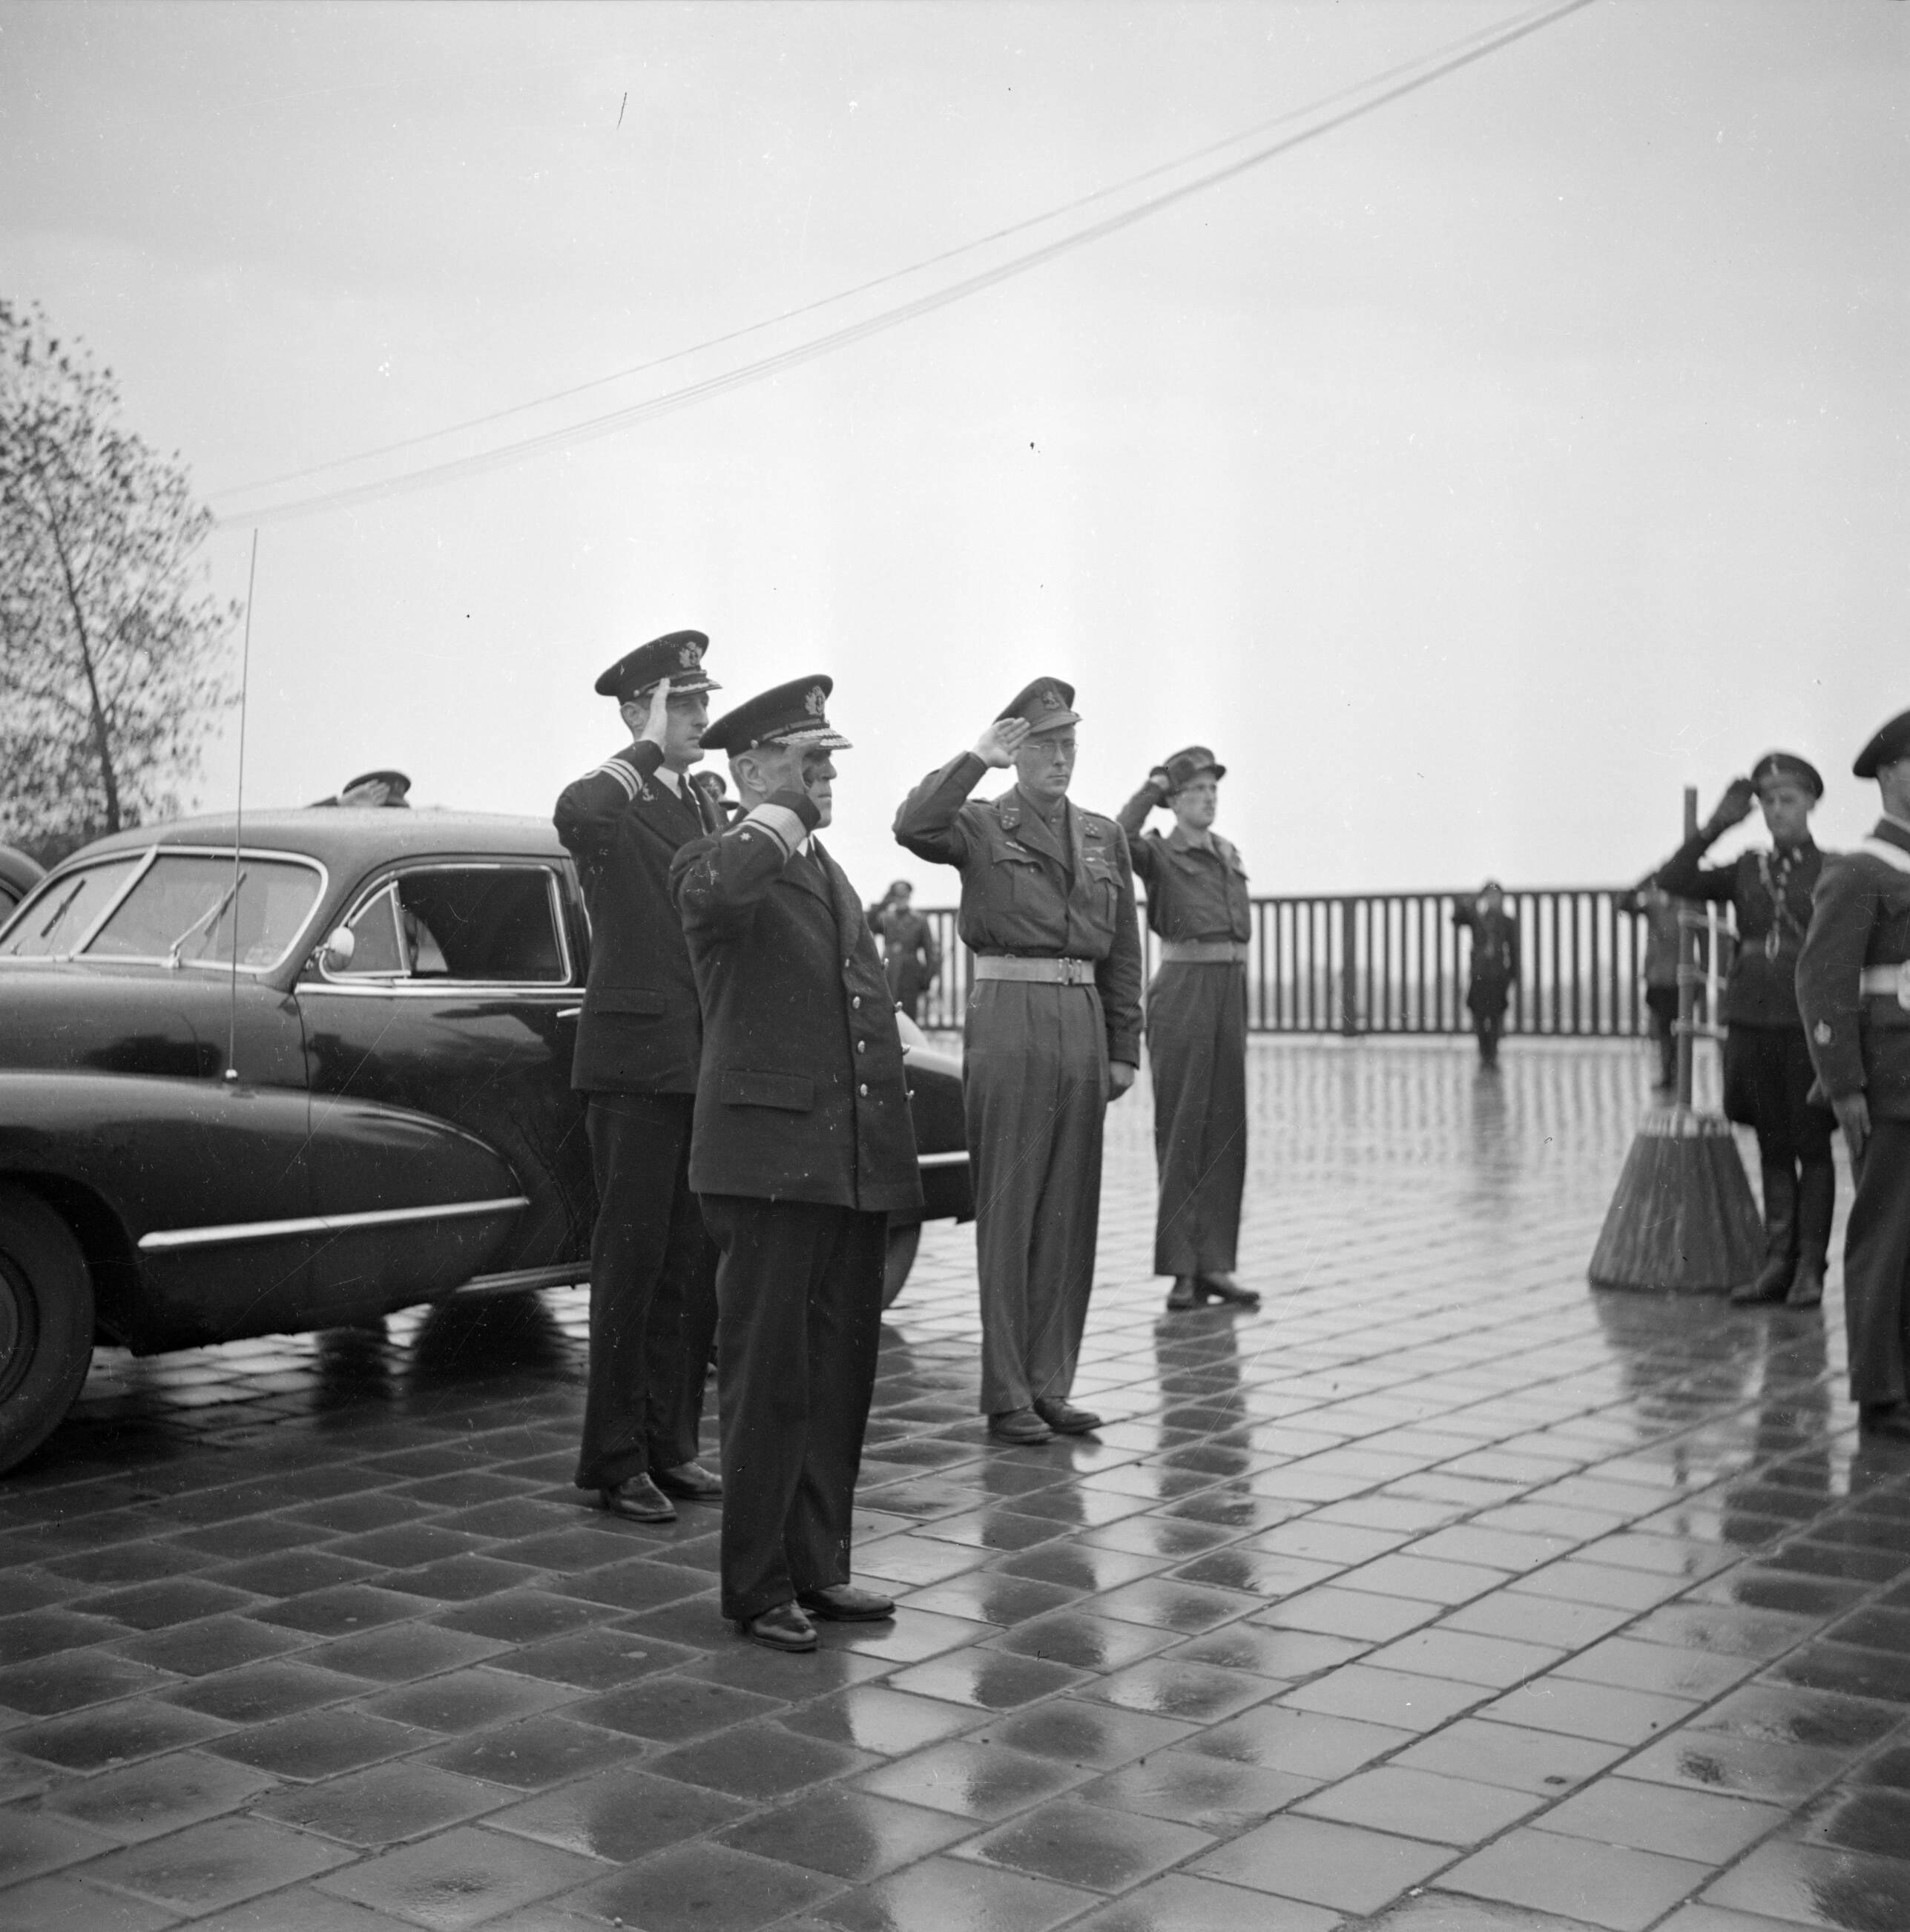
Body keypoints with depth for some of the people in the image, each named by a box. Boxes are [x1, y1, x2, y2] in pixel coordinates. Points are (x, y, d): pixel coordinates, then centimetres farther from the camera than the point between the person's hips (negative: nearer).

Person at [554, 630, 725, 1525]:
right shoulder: (607, 801, -8)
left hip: (707, 1064, 7)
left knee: (693, 1265, 10)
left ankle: (670, 1445, 20)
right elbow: (576, 816, -35)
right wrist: (649, 748, -22)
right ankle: (614, 1459, 7)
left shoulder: (706, 805, 17)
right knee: (632, 1260, -2)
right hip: (635, 1064, -7)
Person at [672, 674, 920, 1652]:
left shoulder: (829, 873, 21)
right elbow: (726, 883, -34)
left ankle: (817, 1566, 24)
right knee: (769, 1381, 0)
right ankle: (756, 1588, 10)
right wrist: (785, 800, -21)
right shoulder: (715, 865, -5)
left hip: (856, 1165, 8)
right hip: (771, 1158, -8)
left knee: (840, 1377, 13)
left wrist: (894, 1154, 19)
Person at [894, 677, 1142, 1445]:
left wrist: (1124, 1049, 12)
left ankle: (1051, 1384, 16)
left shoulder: (1104, 836, 15)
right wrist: (974, 759, -21)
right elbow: (913, 827, -22)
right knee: (1007, 1208, -2)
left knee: (1071, 1209, 7)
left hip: (1082, 1018, 5)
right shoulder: (978, 825, 1)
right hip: (1006, 1015, -5)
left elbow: (1123, 953, 16)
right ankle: (1006, 1394, 5)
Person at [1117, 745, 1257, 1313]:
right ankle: (1181, 1266, 3)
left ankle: (1215, 1262, 11)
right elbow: (1118, 840, -26)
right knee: (1180, 1127, -2)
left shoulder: (1229, 856, 16)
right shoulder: (1159, 852, -3)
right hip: (1182, 989, -6)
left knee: (1226, 1129, 5)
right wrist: (1152, 787, -20)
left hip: (1231, 989, 6)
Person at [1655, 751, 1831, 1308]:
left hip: (1807, 1026, -3)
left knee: (1811, 1146, 2)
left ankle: (1810, 1268, 7)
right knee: (1772, 1148, 8)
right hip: (1752, 1023, 3)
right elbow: (1673, 882, 0)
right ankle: (1777, 1262, 13)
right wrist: (1716, 825, -6)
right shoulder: (1747, 870, 10)